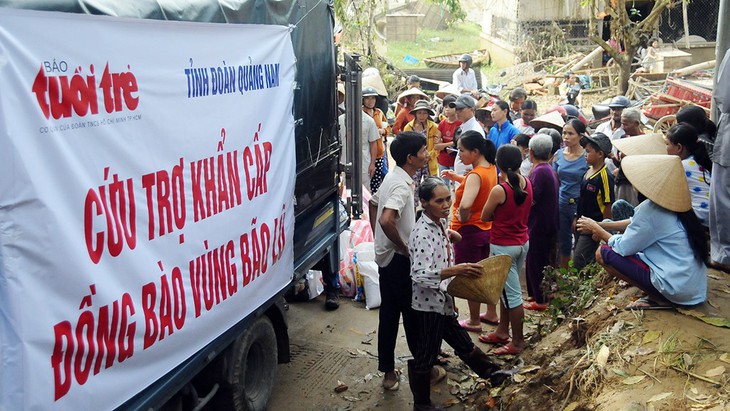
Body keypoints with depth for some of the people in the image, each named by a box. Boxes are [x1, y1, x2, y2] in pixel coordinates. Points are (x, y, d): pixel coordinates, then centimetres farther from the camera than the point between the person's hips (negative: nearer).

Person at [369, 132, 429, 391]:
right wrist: (404, 248, -21)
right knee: (411, 312, 6)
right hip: (399, 260, -9)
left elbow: (373, 204, 21)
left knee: (389, 312, 13)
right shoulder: (402, 185, -22)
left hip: (386, 255, 9)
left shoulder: (392, 177, 9)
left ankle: (388, 370, 22)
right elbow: (386, 220, -35)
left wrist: (379, 238, 20)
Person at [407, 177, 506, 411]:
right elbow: (419, 275, -34)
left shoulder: (439, 223, 3)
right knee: (425, 356, 8)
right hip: (429, 303, -8)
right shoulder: (423, 233, -25)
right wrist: (455, 271, -41)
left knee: (463, 344, 24)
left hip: (442, 300, 9)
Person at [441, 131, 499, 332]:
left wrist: (462, 217, -22)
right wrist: (457, 178, 9)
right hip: (487, 228, 9)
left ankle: (474, 322, 21)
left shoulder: (475, 175, -27)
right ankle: (491, 313, 37)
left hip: (469, 231, -9)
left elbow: (465, 205, -42)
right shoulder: (491, 168, 0)